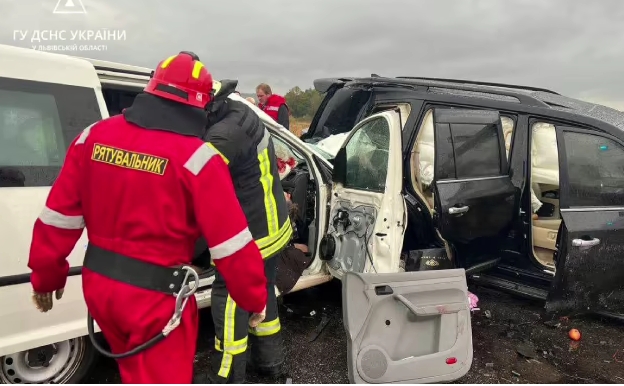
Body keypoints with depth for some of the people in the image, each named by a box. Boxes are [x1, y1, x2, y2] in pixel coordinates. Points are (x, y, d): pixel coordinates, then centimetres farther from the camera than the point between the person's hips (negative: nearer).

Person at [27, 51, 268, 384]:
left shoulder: (94, 136, -1)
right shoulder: (196, 157, -19)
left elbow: (59, 216, 3)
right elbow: (232, 244, -17)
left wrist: (46, 277, 16)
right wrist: (255, 299, -4)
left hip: (98, 284, 6)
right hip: (156, 295, -6)